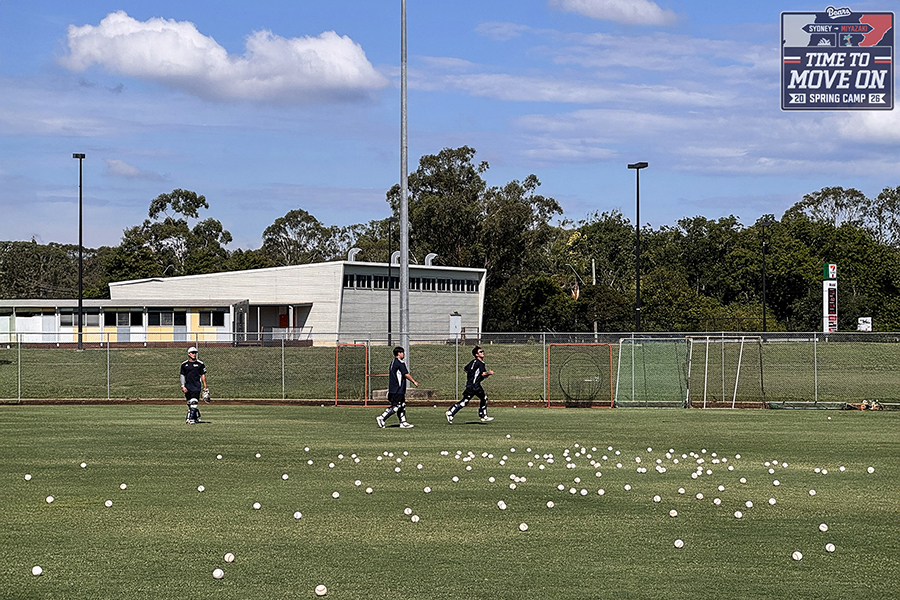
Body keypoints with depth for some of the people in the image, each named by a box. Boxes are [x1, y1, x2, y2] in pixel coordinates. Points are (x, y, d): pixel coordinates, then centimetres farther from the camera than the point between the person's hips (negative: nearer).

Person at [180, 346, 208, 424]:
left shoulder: (200, 364, 3)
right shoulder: (184, 364, 8)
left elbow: (203, 376, 6)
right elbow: (182, 376, 9)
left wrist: (205, 387, 5)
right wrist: (183, 386, -1)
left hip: (196, 387, -3)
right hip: (187, 387, 3)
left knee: (193, 403, -14)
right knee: (190, 404, 8)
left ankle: (191, 419, -17)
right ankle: (197, 417, 22)